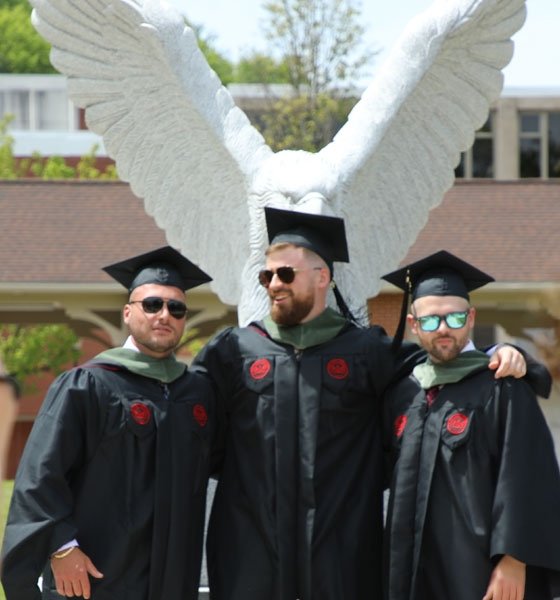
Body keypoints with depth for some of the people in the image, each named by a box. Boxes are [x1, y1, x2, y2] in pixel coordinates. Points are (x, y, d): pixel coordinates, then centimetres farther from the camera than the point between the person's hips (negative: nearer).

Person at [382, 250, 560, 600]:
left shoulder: (501, 388, -7)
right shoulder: (403, 393, 12)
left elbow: (524, 478, -13)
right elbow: (387, 470, 22)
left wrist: (513, 561, -20)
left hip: (480, 571, -6)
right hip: (416, 572, 6)